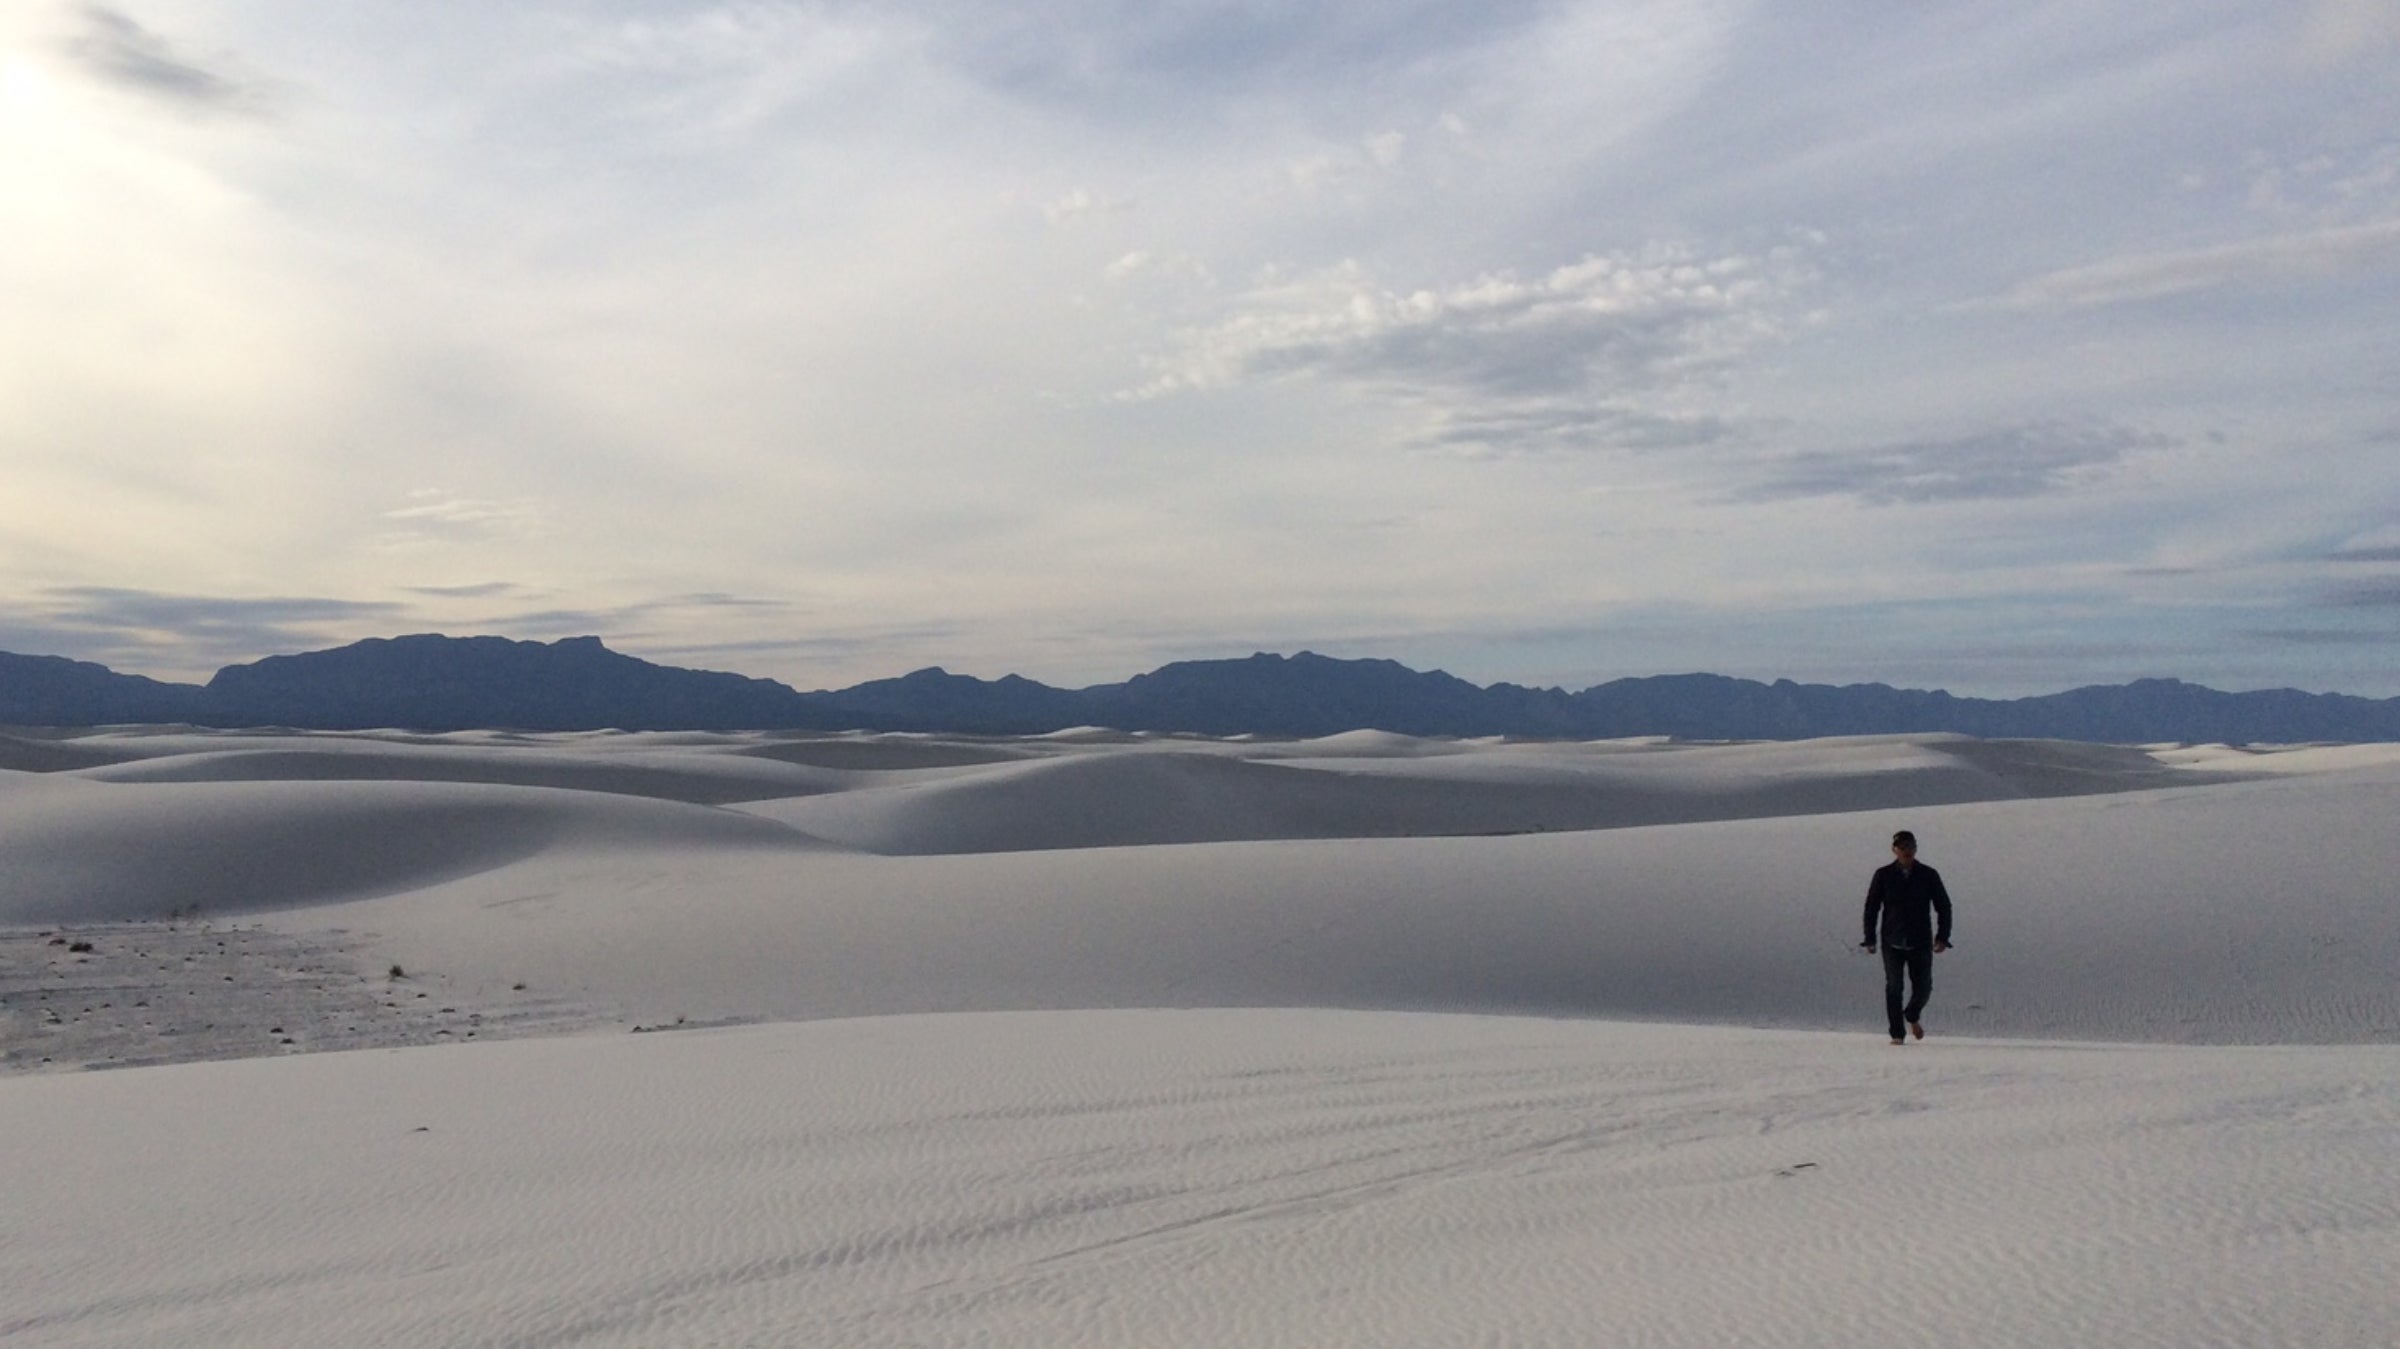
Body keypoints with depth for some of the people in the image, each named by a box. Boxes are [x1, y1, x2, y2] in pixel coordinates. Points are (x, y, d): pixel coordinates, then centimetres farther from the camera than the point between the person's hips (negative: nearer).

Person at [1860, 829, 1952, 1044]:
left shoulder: (1929, 875, 2)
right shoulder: (1883, 875, 1)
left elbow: (1943, 907, 7)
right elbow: (1871, 907, 4)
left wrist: (1942, 937, -2)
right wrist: (1870, 938, 0)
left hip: (1921, 943, 1)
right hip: (1892, 943, -1)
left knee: (1923, 986, 1)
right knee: (1893, 987, -3)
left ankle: (1912, 1016, 33)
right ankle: (1897, 1034, 6)